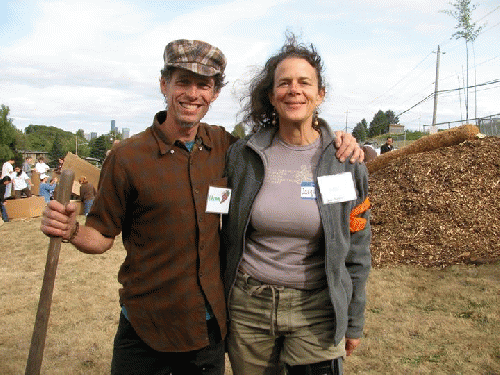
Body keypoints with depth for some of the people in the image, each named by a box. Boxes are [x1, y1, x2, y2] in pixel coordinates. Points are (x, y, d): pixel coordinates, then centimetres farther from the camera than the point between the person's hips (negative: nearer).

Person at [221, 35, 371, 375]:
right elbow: (226, 236, 6)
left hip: (317, 309, -1)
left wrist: (354, 322, 5)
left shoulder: (346, 160, -4)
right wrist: (219, 305, 9)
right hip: (248, 306, 1)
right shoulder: (241, 155, -3)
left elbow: (356, 251, 2)